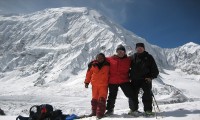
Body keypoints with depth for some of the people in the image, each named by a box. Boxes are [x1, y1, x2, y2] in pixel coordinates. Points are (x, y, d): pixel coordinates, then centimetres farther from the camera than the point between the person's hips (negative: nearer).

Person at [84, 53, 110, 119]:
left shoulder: (107, 65, 0)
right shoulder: (93, 65, 1)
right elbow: (89, 73, 7)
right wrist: (87, 82, 7)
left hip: (104, 85, -2)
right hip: (95, 85, 2)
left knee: (102, 99, -8)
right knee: (94, 99, 11)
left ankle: (100, 113, -3)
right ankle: (94, 112, 23)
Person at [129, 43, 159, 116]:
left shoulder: (148, 57, 6)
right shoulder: (133, 57, 11)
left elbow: (155, 69, 5)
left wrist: (151, 77, -9)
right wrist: (130, 76, 7)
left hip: (146, 79, -2)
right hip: (135, 80, 2)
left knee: (147, 94, -9)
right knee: (133, 94, -1)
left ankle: (148, 110, 1)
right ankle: (133, 109, 12)